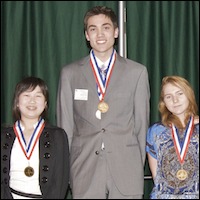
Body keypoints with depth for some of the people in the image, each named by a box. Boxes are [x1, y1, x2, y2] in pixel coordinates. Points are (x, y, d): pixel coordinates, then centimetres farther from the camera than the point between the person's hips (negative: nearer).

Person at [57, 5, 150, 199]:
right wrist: (64, 170, 7)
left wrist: (140, 166, 8)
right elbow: (65, 125, 8)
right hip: (84, 171, 0)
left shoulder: (137, 72, 4)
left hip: (127, 170, 0)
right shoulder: (70, 73, 6)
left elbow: (141, 122, 7)